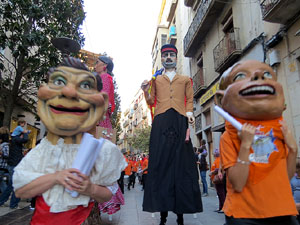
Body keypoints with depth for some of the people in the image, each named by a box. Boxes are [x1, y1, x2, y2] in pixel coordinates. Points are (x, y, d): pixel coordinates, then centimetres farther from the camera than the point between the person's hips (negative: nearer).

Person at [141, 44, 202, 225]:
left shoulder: (185, 79, 23)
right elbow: (151, 101, 15)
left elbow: (189, 100, 14)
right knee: (161, 163, -5)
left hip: (180, 121, 0)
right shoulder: (156, 79, 22)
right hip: (161, 122, 0)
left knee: (181, 163, -3)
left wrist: (189, 113, -4)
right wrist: (146, 92, -4)